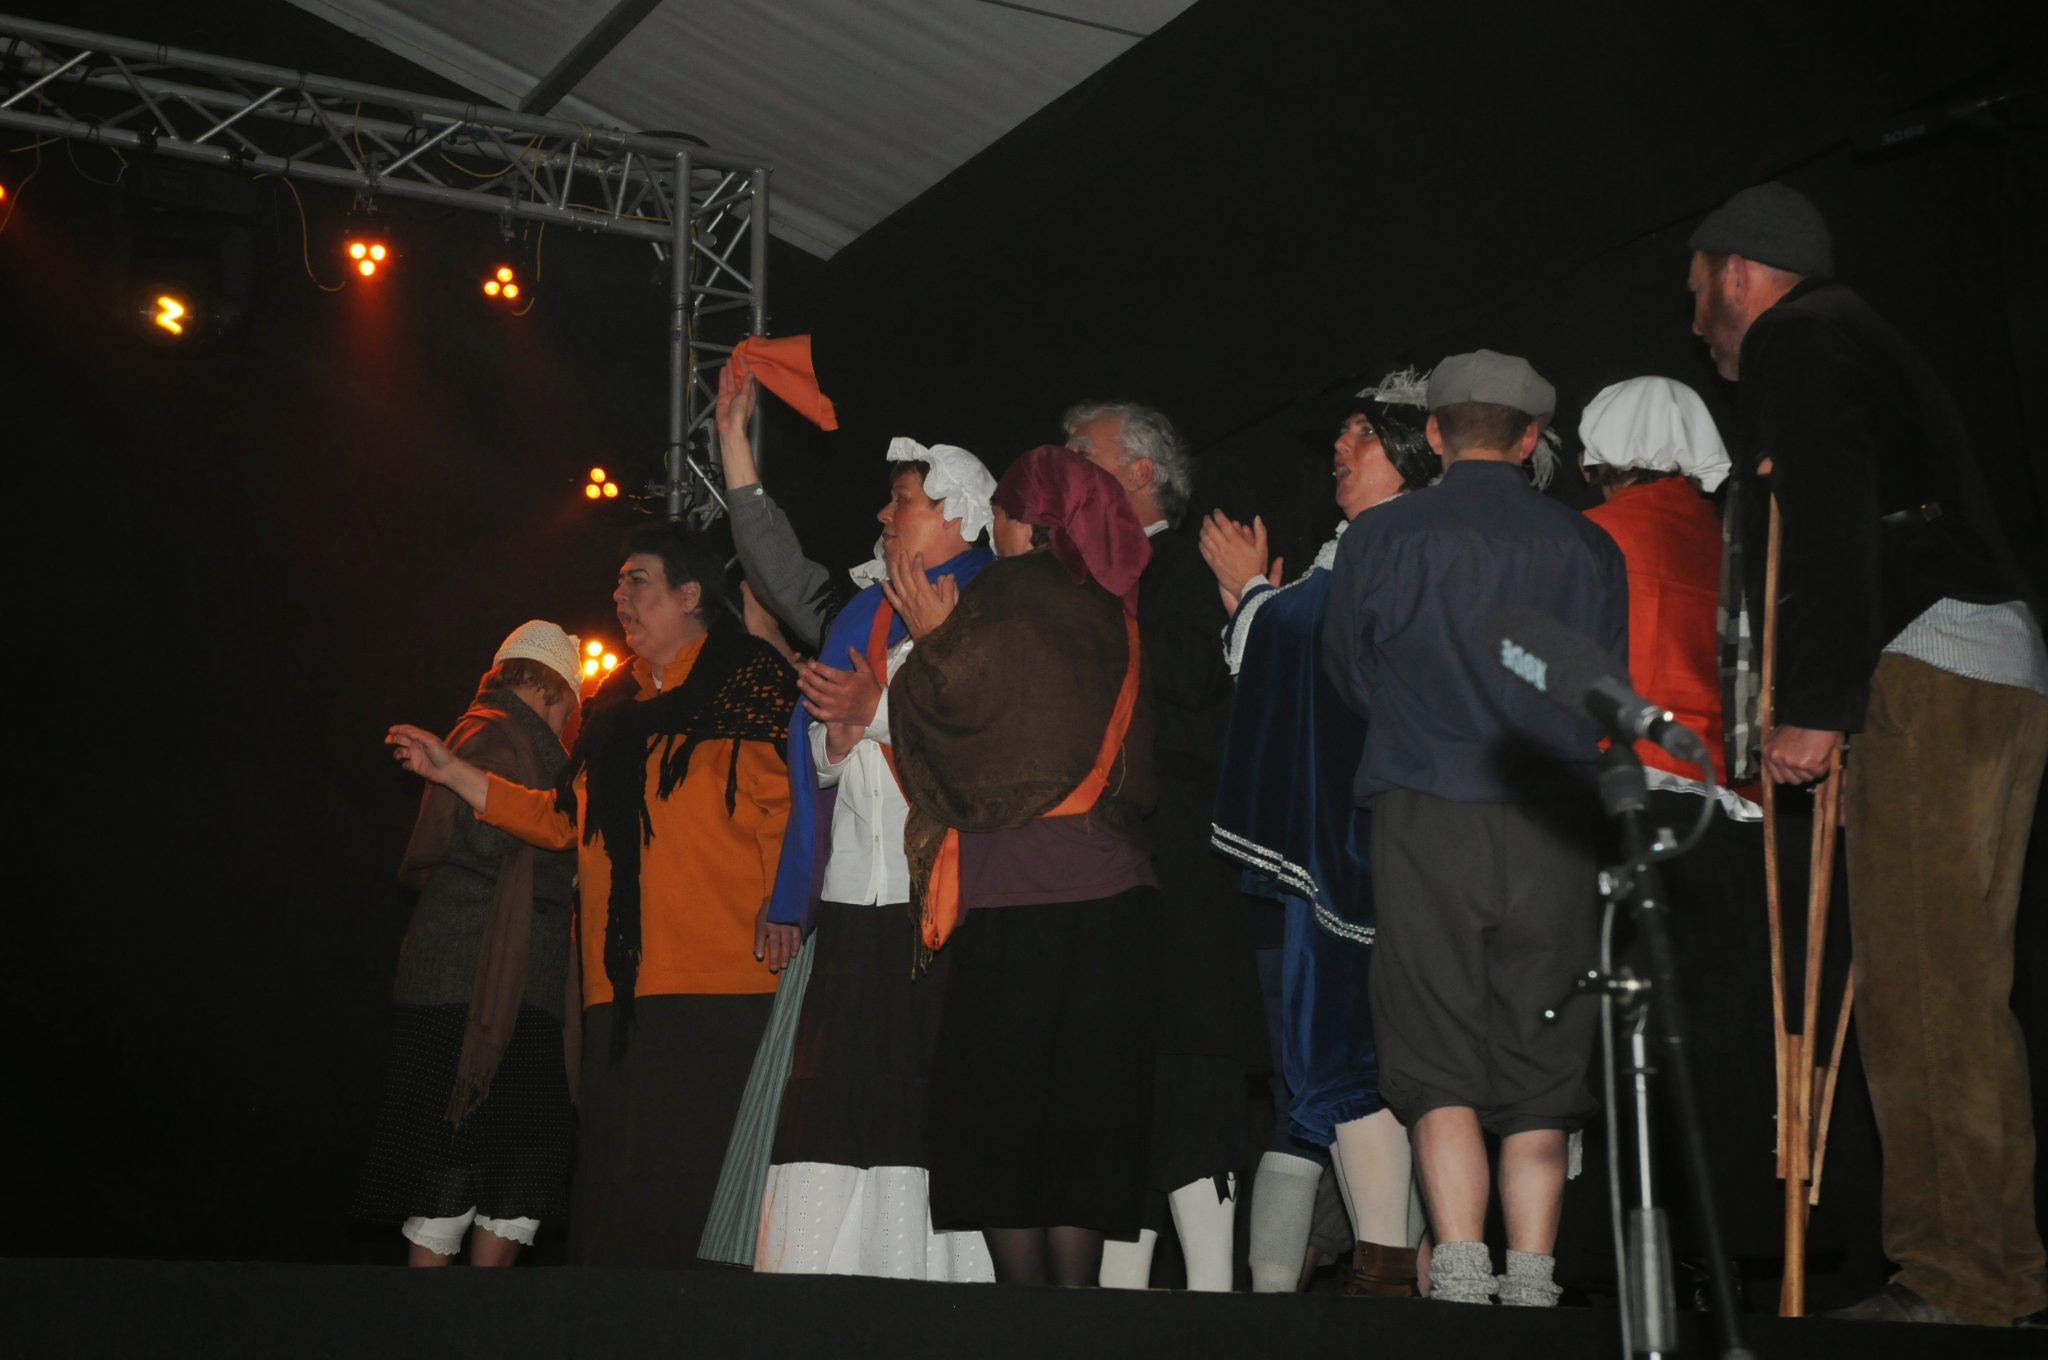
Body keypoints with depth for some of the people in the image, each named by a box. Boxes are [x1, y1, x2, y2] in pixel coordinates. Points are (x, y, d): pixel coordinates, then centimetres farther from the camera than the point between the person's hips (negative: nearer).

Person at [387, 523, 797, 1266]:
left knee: (686, 1190, -9)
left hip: (717, 986, -7)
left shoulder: (748, 682, -1)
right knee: (611, 1188, 6)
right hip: (621, 986, 7)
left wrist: (784, 906, -17)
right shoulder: (615, 704, 21)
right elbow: (563, 820, 24)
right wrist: (453, 772, 22)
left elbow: (790, 803, -8)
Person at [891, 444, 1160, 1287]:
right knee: (1085, 1120, 6)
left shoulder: (1005, 597, -1)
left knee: (998, 1117, -1)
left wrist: (934, 640, 9)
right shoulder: (1115, 615, 16)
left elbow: (960, 709, -9)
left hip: (1020, 897, -5)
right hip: (1115, 892, 6)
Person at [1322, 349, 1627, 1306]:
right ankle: (1531, 1279, 4)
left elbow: (1351, 677, 13)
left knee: (1437, 1061, 1)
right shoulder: (1587, 547, 5)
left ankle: (1459, 1273, -8)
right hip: (1553, 828, 1)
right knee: (1539, 1060, 7)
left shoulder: (1380, 539, 2)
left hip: (1423, 822, -1)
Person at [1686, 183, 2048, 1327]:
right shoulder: (1859, 342, 31)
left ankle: (1954, 1283, -13)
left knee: (1917, 990, -12)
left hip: (1927, 675, -10)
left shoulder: (1794, 338, 1)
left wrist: (1817, 706, -19)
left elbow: (1829, 526, -14)